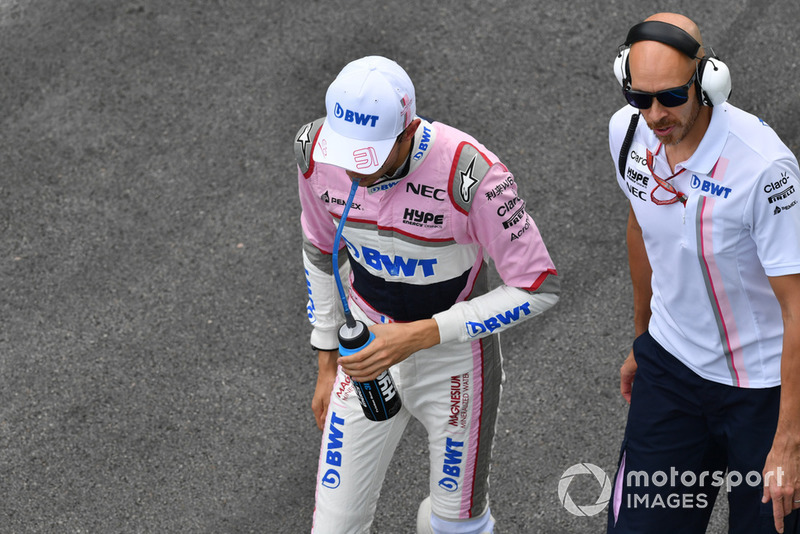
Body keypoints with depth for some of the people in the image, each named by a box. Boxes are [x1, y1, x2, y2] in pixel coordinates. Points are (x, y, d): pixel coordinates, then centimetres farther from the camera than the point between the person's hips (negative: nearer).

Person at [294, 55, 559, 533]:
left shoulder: (470, 175, -33)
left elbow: (540, 287, -24)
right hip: (368, 348, 3)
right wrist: (327, 362, 9)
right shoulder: (316, 149, -17)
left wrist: (418, 336, -28)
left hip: (454, 357, -3)